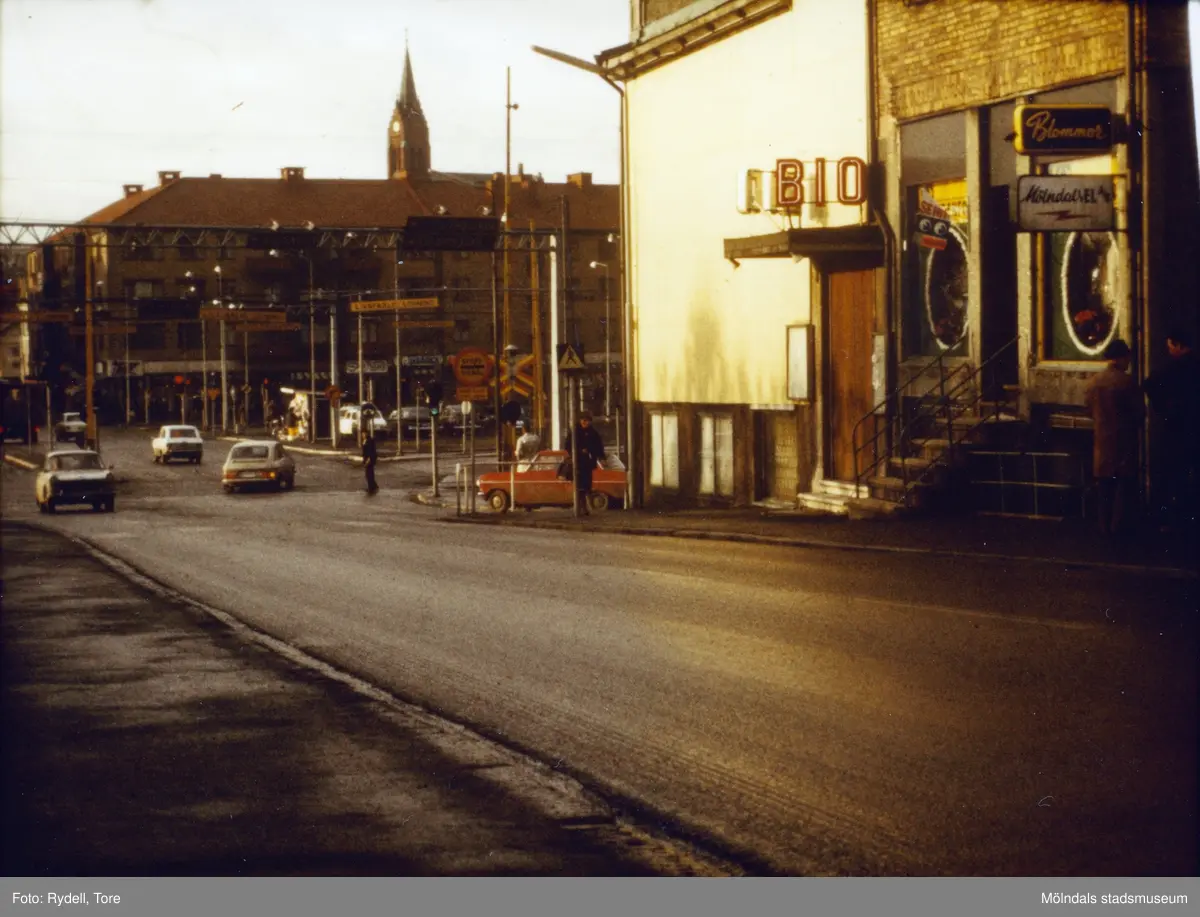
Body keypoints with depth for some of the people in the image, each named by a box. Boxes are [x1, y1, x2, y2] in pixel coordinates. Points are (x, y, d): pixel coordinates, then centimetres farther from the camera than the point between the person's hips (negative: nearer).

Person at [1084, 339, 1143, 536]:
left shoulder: (1094, 381, 0)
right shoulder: (1126, 381, -16)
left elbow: (1088, 407, 9)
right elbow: (1139, 411, -11)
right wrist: (1132, 425, 9)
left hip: (1101, 439, 5)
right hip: (1124, 439, -5)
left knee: (1104, 484, 11)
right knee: (1124, 483, 4)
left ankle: (1104, 525, 15)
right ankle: (1119, 525, 5)